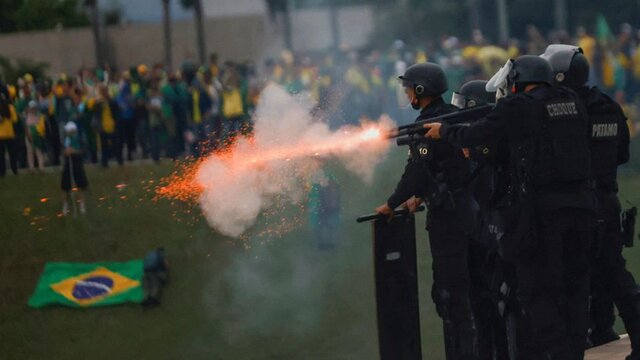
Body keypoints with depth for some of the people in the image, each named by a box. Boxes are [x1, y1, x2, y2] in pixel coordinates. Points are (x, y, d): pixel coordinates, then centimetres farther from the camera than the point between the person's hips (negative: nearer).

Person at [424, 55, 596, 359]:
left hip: (542, 209, -6)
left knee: (537, 292, 0)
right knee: (574, 286, 12)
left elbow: (473, 136, 3)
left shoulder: (517, 107, -6)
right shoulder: (572, 103, 12)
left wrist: (443, 131, 22)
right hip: (581, 204, 6)